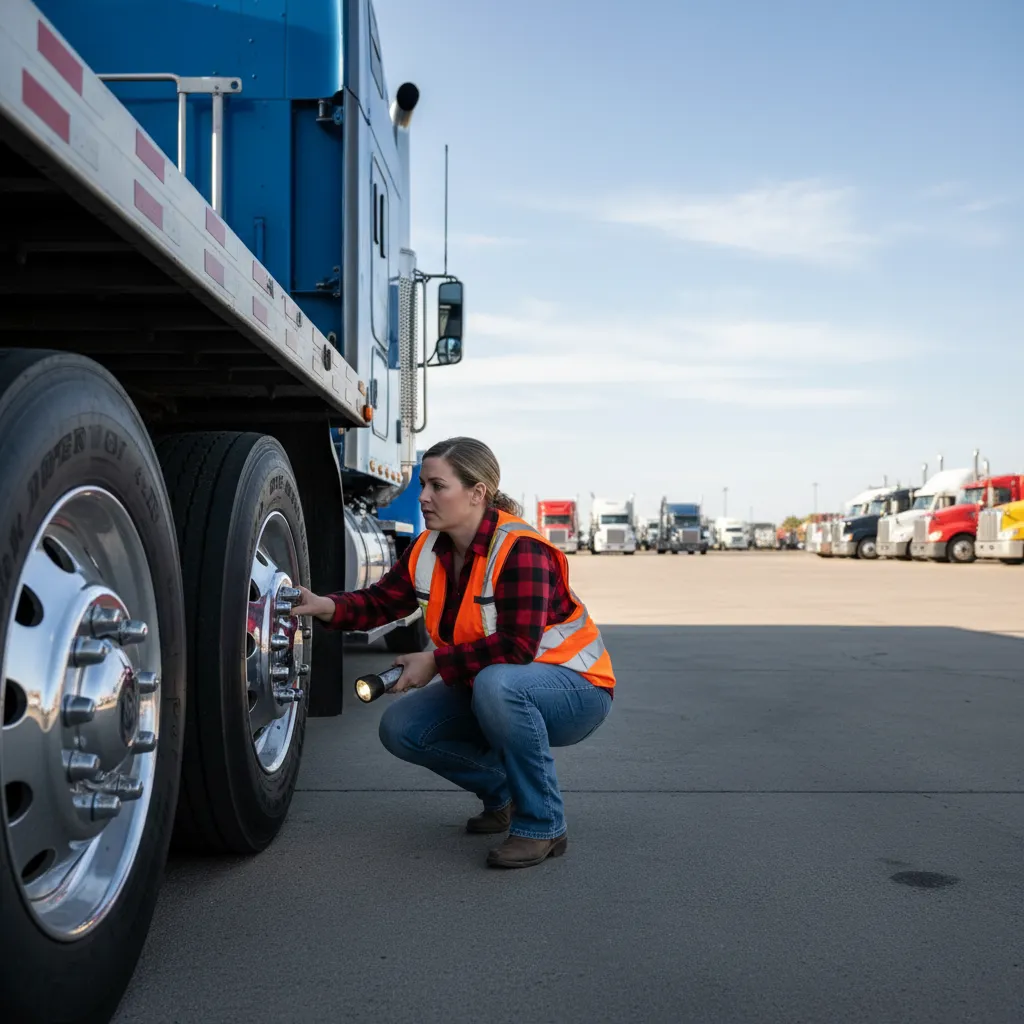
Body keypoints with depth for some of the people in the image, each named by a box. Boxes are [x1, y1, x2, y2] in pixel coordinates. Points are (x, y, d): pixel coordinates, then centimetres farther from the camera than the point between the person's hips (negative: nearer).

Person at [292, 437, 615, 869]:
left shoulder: (521, 550, -26)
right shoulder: (428, 549, 0)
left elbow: (517, 647, -31)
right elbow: (381, 601, 3)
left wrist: (436, 662, -25)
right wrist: (327, 606, -16)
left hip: (575, 689, -8)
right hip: (486, 689, 8)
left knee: (497, 683, -40)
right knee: (400, 729, -7)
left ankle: (542, 825, -21)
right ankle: (503, 796, 13)